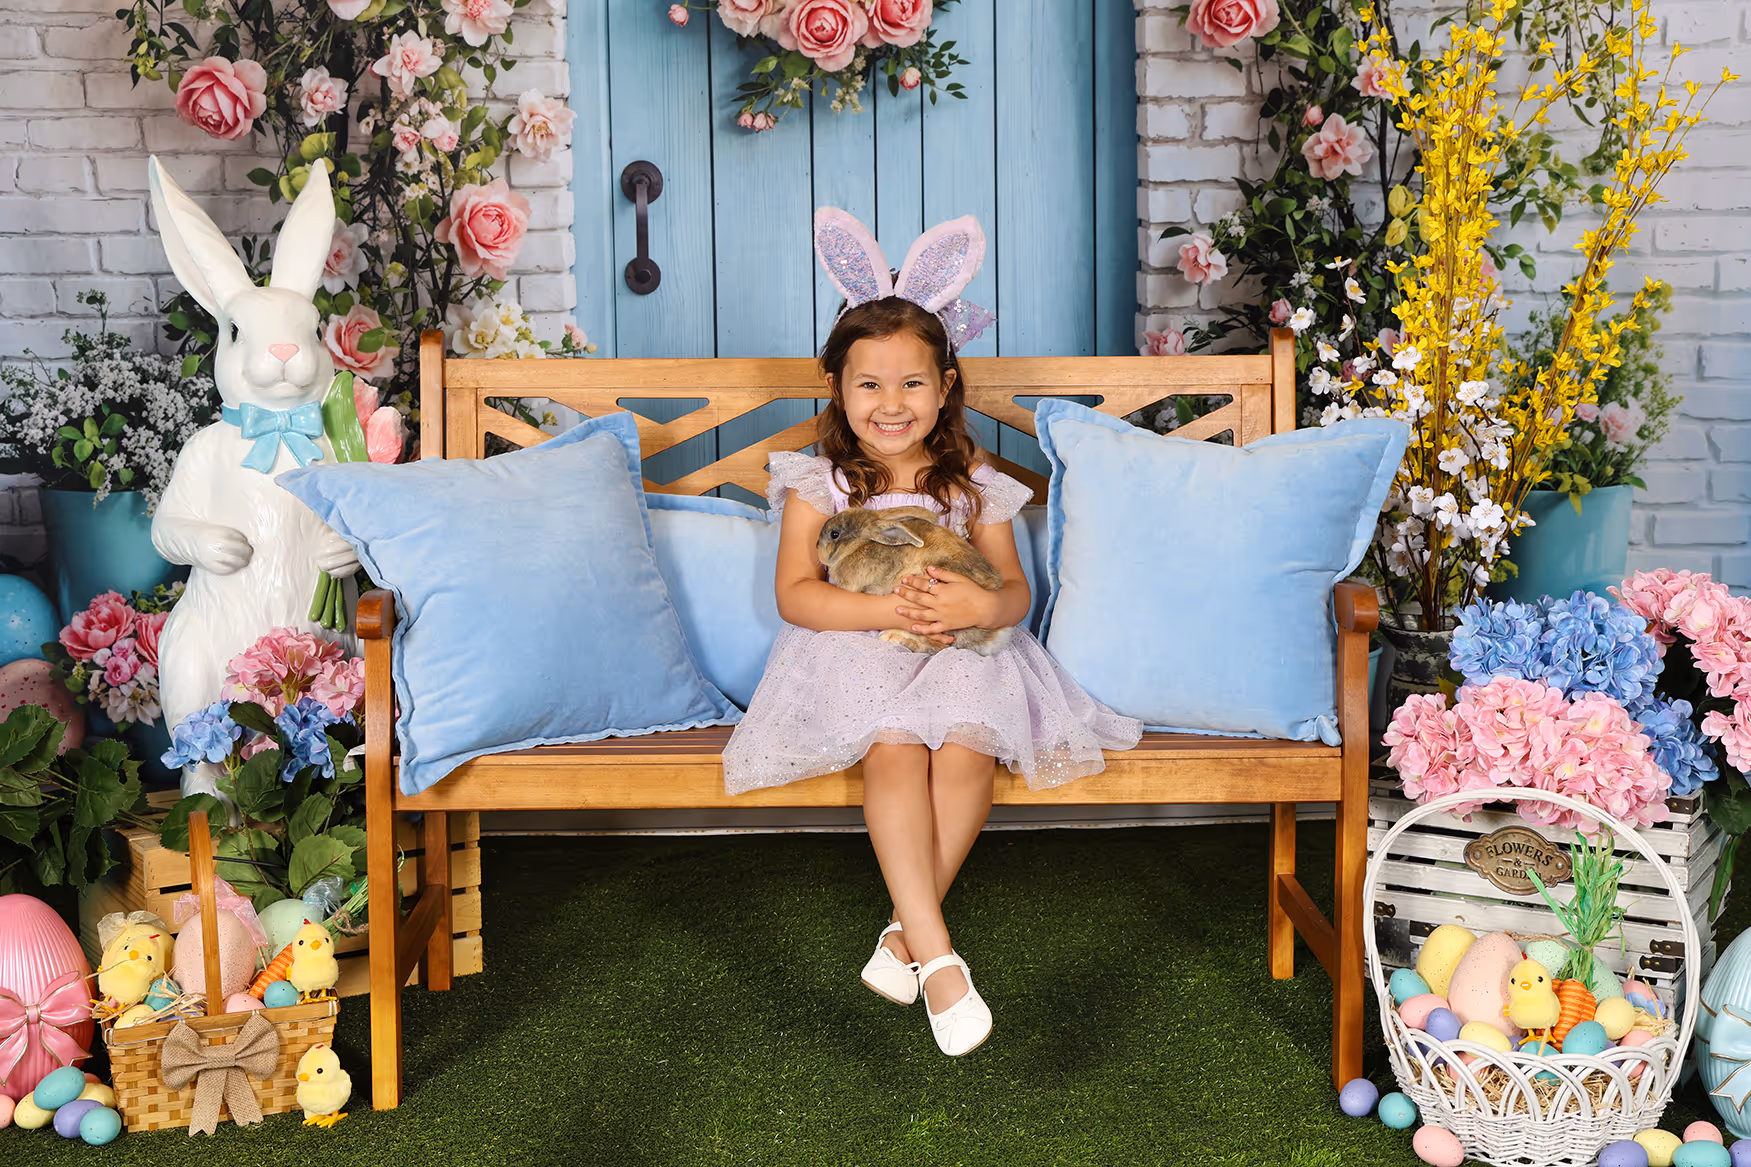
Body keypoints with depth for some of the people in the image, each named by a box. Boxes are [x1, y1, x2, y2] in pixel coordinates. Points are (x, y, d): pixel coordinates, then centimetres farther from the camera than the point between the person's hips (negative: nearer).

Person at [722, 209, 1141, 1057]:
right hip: (855, 652, -1)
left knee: (970, 745, -30)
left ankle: (906, 928, -15)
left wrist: (982, 605, -20)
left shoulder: (972, 483, 8)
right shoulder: (819, 484, 3)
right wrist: (888, 609, -21)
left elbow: (1016, 590, 5)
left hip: (957, 654, 2)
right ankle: (936, 952, -30)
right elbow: (795, 595, -7)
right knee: (894, 747, -32)